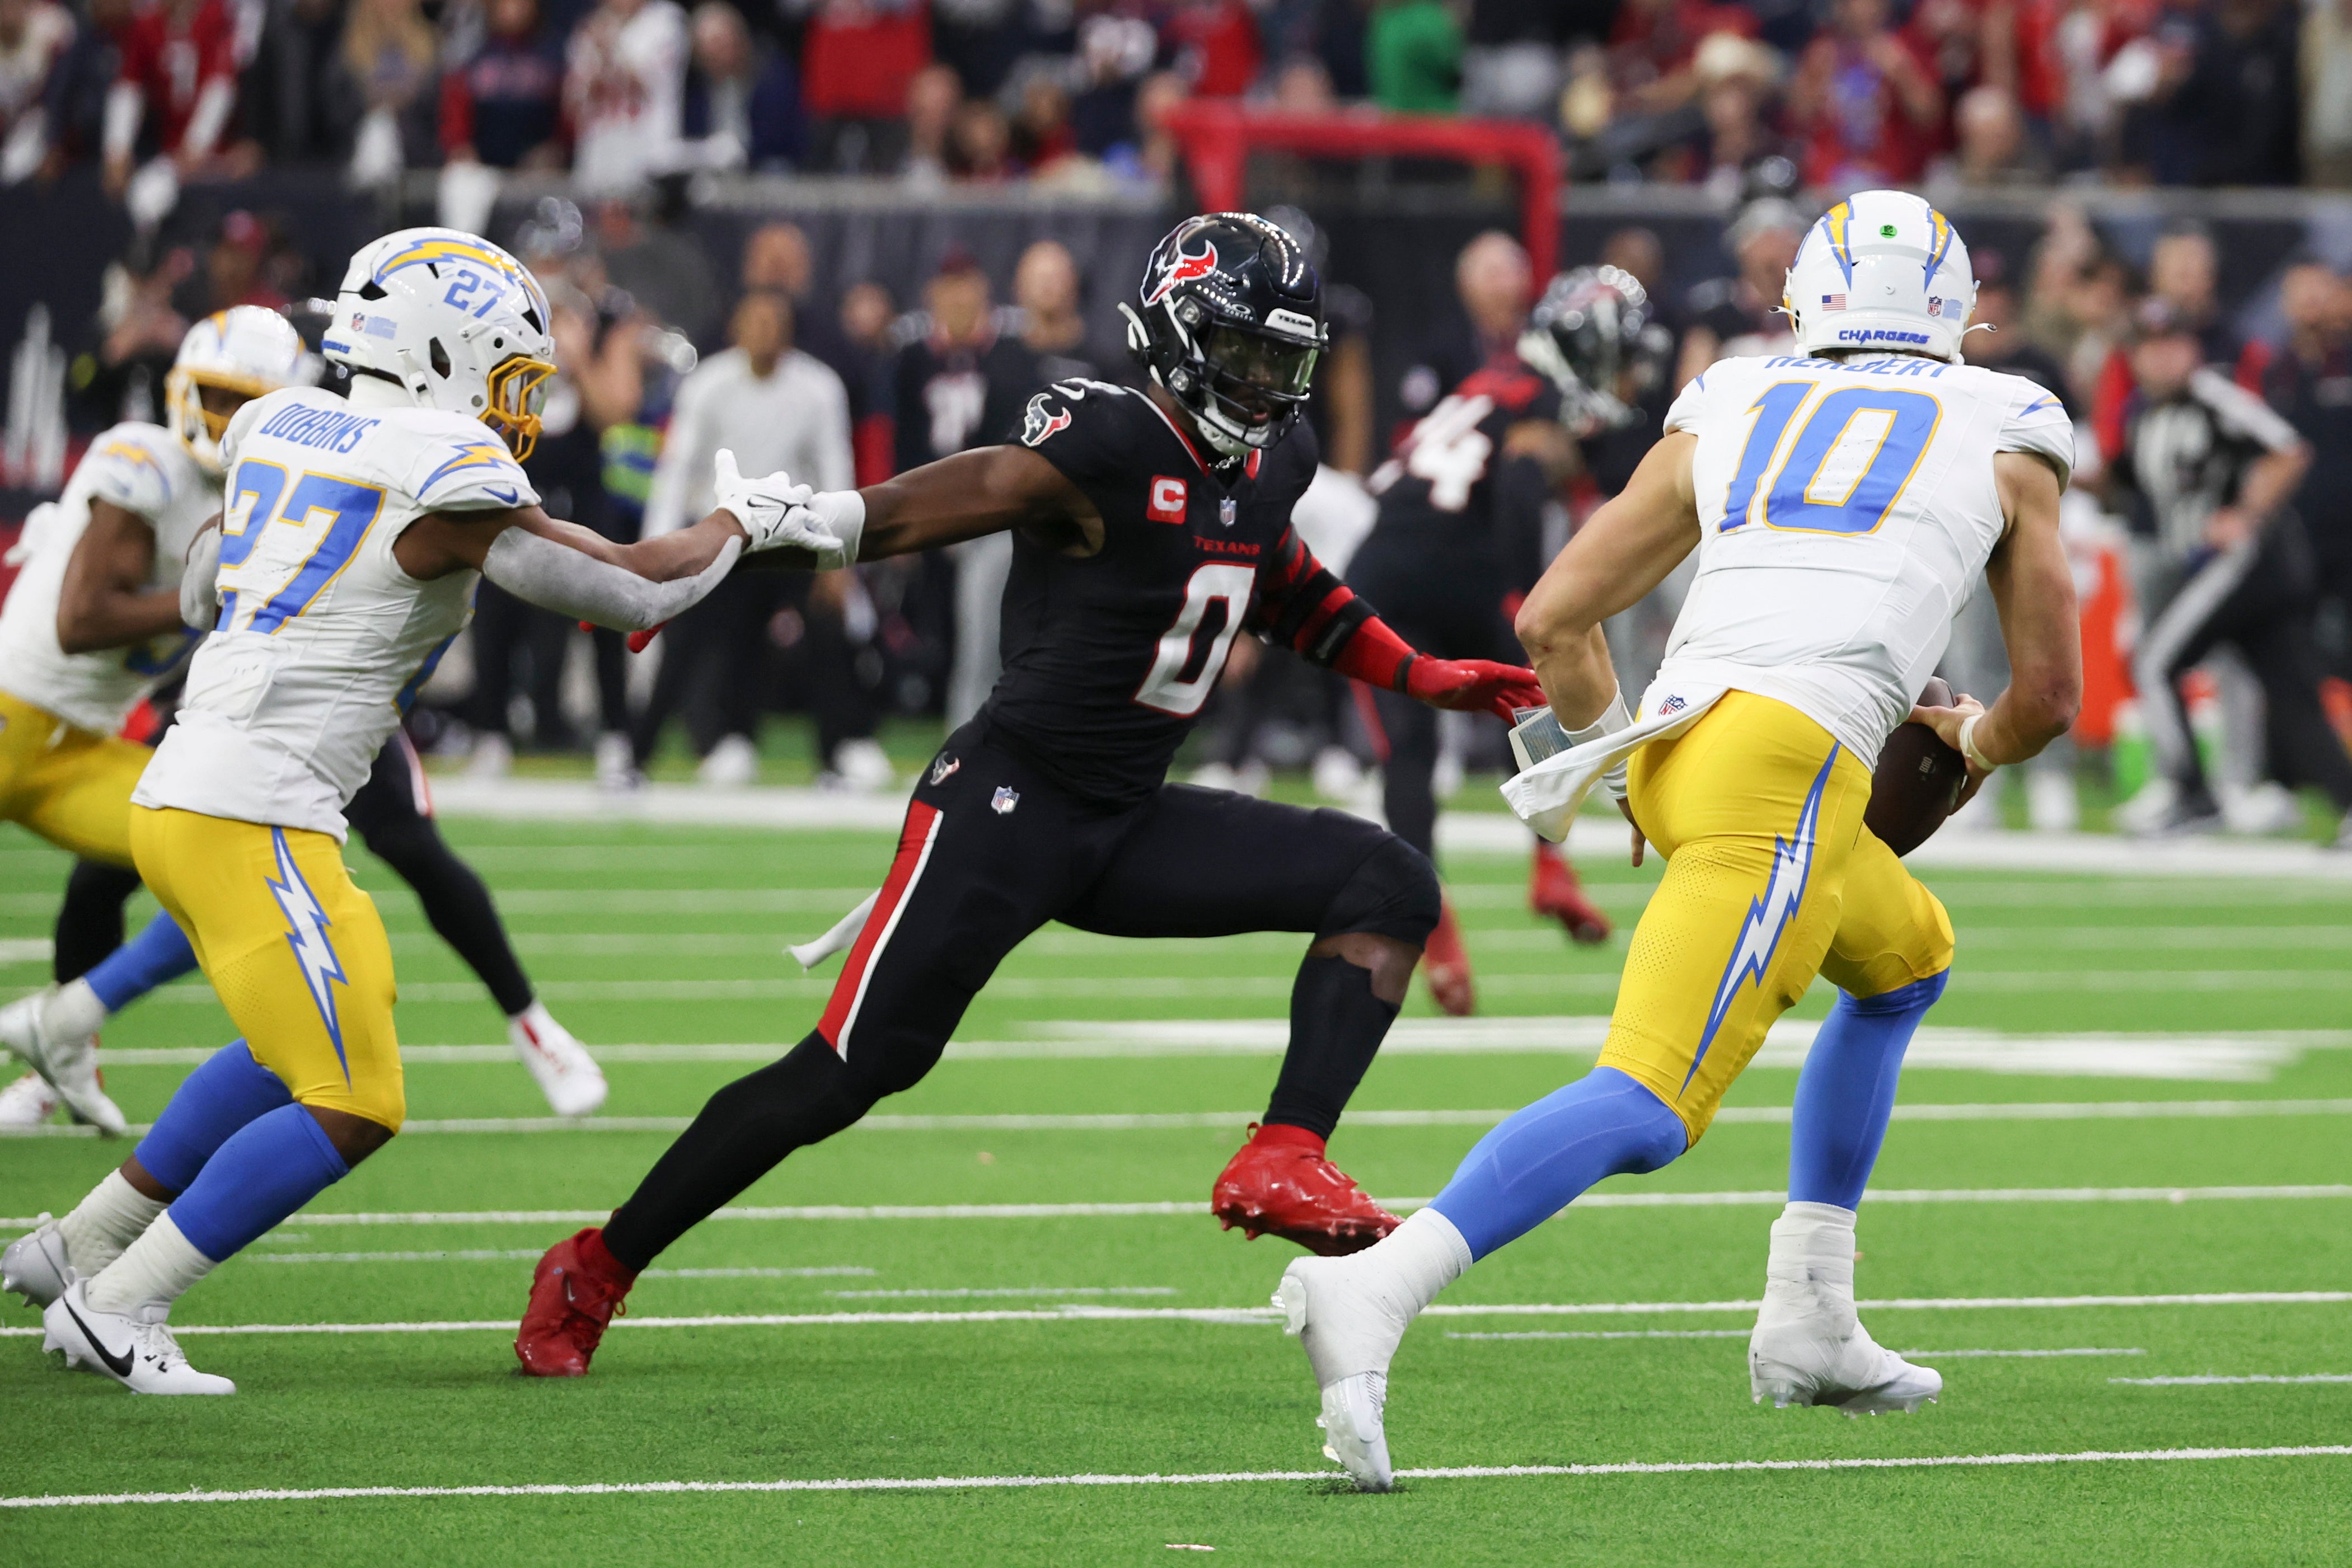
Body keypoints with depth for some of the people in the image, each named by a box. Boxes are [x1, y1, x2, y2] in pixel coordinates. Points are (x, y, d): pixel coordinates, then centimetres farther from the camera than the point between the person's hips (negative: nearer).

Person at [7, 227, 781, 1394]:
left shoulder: (275, 430, 12)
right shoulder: (450, 481, -11)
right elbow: (633, 594, -5)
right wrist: (739, 523, 12)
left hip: (178, 794, 9)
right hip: (251, 819, -9)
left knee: (327, 1028, 26)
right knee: (352, 1106, -3)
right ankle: (113, 1309, -2)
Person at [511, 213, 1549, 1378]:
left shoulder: (1271, 462, 8)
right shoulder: (1109, 448, -18)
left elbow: (1285, 593, 29)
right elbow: (916, 515, -21)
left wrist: (1428, 678, 24)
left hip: (1131, 827, 8)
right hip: (1009, 802, -8)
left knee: (1386, 887, -5)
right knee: (849, 1071, -11)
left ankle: (1282, 1166, -17)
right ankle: (593, 1272, 3)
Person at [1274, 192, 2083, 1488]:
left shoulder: (1724, 418, 25)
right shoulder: (2004, 440, 20)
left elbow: (1554, 619, 20)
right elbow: (2047, 696, 25)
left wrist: (1611, 749, 37)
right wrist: (1976, 742, 48)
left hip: (1674, 746, 5)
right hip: (1792, 759, -5)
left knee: (1906, 960, 31)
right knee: (1649, 1106, -14)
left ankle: (1808, 1326, 27)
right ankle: (1379, 1288, -36)